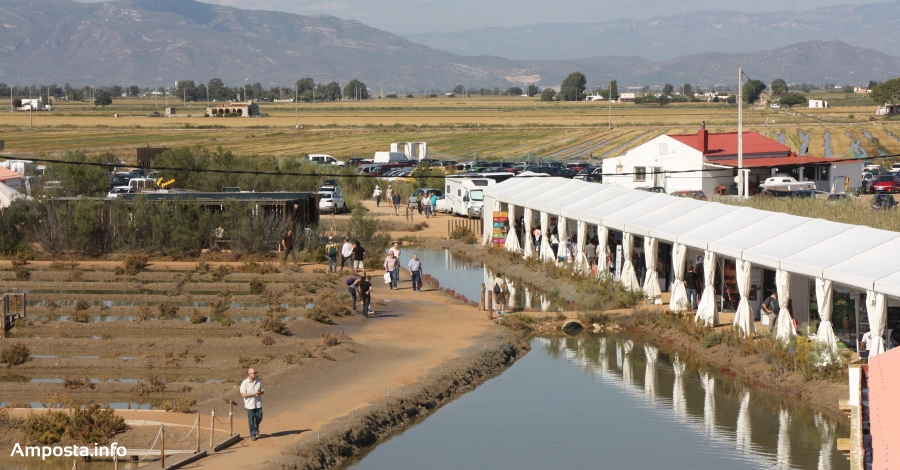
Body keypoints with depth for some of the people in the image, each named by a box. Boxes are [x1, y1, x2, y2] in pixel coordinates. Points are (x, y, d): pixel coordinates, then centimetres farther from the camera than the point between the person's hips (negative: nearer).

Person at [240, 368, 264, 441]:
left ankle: (256, 428, 38)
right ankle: (252, 434, 13)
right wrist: (254, 393, -21)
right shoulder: (245, 383, -11)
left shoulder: (259, 381, 2)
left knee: (259, 418, 8)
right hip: (250, 404, -4)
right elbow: (243, 394, -14)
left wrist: (260, 392, -17)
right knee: (251, 420, 2)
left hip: (258, 404, 4)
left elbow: (263, 391, 9)